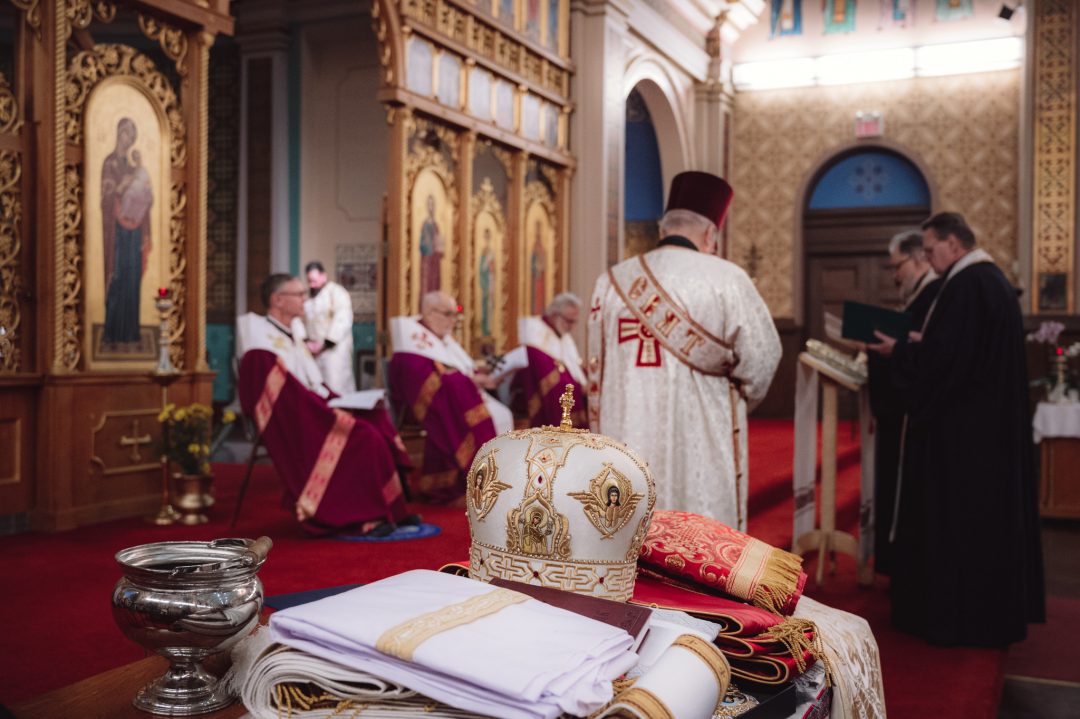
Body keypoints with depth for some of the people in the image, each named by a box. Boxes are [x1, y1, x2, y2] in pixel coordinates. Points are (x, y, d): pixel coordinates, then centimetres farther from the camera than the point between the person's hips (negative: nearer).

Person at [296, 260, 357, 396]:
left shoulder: (337, 292, -4)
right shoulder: (307, 296, 14)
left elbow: (342, 322, -13)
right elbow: (301, 320, 9)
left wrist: (324, 343, -15)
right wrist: (305, 341, -7)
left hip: (334, 348, -5)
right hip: (313, 349, 5)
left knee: (336, 388, -10)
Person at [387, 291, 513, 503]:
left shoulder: (444, 337, 19)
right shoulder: (414, 338, -10)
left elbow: (463, 368, 19)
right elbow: (430, 378, -21)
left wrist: (484, 376, -3)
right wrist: (473, 379, -19)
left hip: (458, 395, 9)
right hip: (426, 401, -9)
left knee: (502, 415, -11)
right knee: (477, 417, -30)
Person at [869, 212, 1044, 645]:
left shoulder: (965, 285, -19)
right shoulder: (993, 279, 13)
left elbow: (946, 356, -24)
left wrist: (899, 350, -9)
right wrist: (921, 342, 15)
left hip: (963, 429, -10)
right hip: (992, 422, 10)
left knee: (958, 515, -2)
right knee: (988, 511, 15)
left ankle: (961, 614, 6)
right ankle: (995, 607, 26)